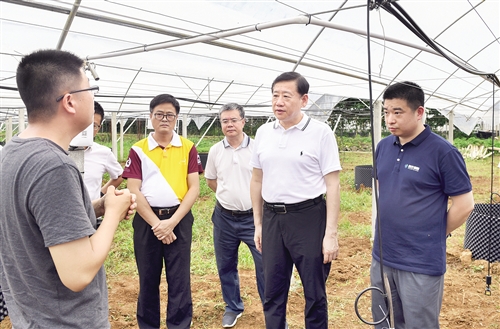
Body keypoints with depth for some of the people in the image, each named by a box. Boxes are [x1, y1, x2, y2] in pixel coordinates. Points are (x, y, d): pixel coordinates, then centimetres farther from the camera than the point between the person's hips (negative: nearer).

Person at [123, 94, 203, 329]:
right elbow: (133, 191, -3)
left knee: (179, 279, 3)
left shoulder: (188, 148, 3)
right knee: (148, 279, 11)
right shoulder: (138, 150, 2)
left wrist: (172, 221, -10)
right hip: (147, 221, 0)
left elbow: (194, 187, -1)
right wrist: (156, 224, -10)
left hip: (179, 219, 0)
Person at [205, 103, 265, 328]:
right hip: (224, 218, 4)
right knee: (225, 266, 15)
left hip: (253, 217, -3)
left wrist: (250, 199, 1)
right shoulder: (215, 151, 2)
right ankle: (233, 307, 34)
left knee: (265, 264, -1)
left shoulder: (257, 148, -8)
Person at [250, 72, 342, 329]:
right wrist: (258, 224, 12)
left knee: (314, 293, 9)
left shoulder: (320, 132, -7)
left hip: (309, 218, -4)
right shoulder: (263, 133, 6)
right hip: (272, 218, 4)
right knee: (273, 294, 14)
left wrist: (331, 233, -12)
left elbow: (332, 185, -9)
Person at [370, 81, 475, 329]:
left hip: (422, 264, -6)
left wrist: (433, 236, -1)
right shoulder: (383, 147, 4)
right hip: (382, 257, 6)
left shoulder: (443, 152, -14)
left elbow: (464, 205, -10)